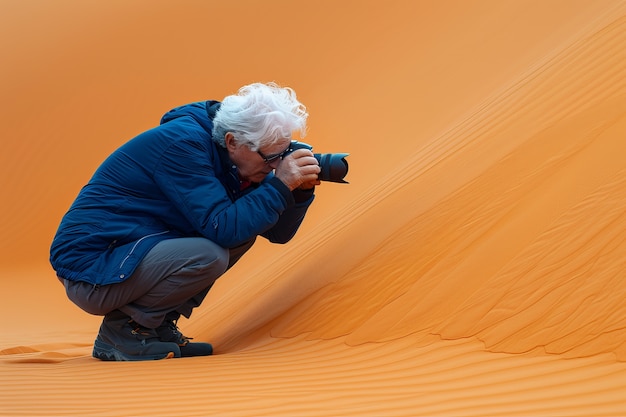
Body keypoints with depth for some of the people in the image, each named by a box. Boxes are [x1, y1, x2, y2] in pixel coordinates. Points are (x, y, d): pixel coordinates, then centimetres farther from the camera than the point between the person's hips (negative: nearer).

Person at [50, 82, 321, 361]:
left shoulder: (237, 161, 3)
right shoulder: (181, 143, -22)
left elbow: (277, 232, 5)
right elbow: (221, 228, -29)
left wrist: (300, 191, -12)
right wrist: (280, 185, -26)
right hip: (90, 268, -9)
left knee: (244, 231, 2)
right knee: (209, 255, -28)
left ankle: (159, 324, 5)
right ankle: (121, 328, -6)